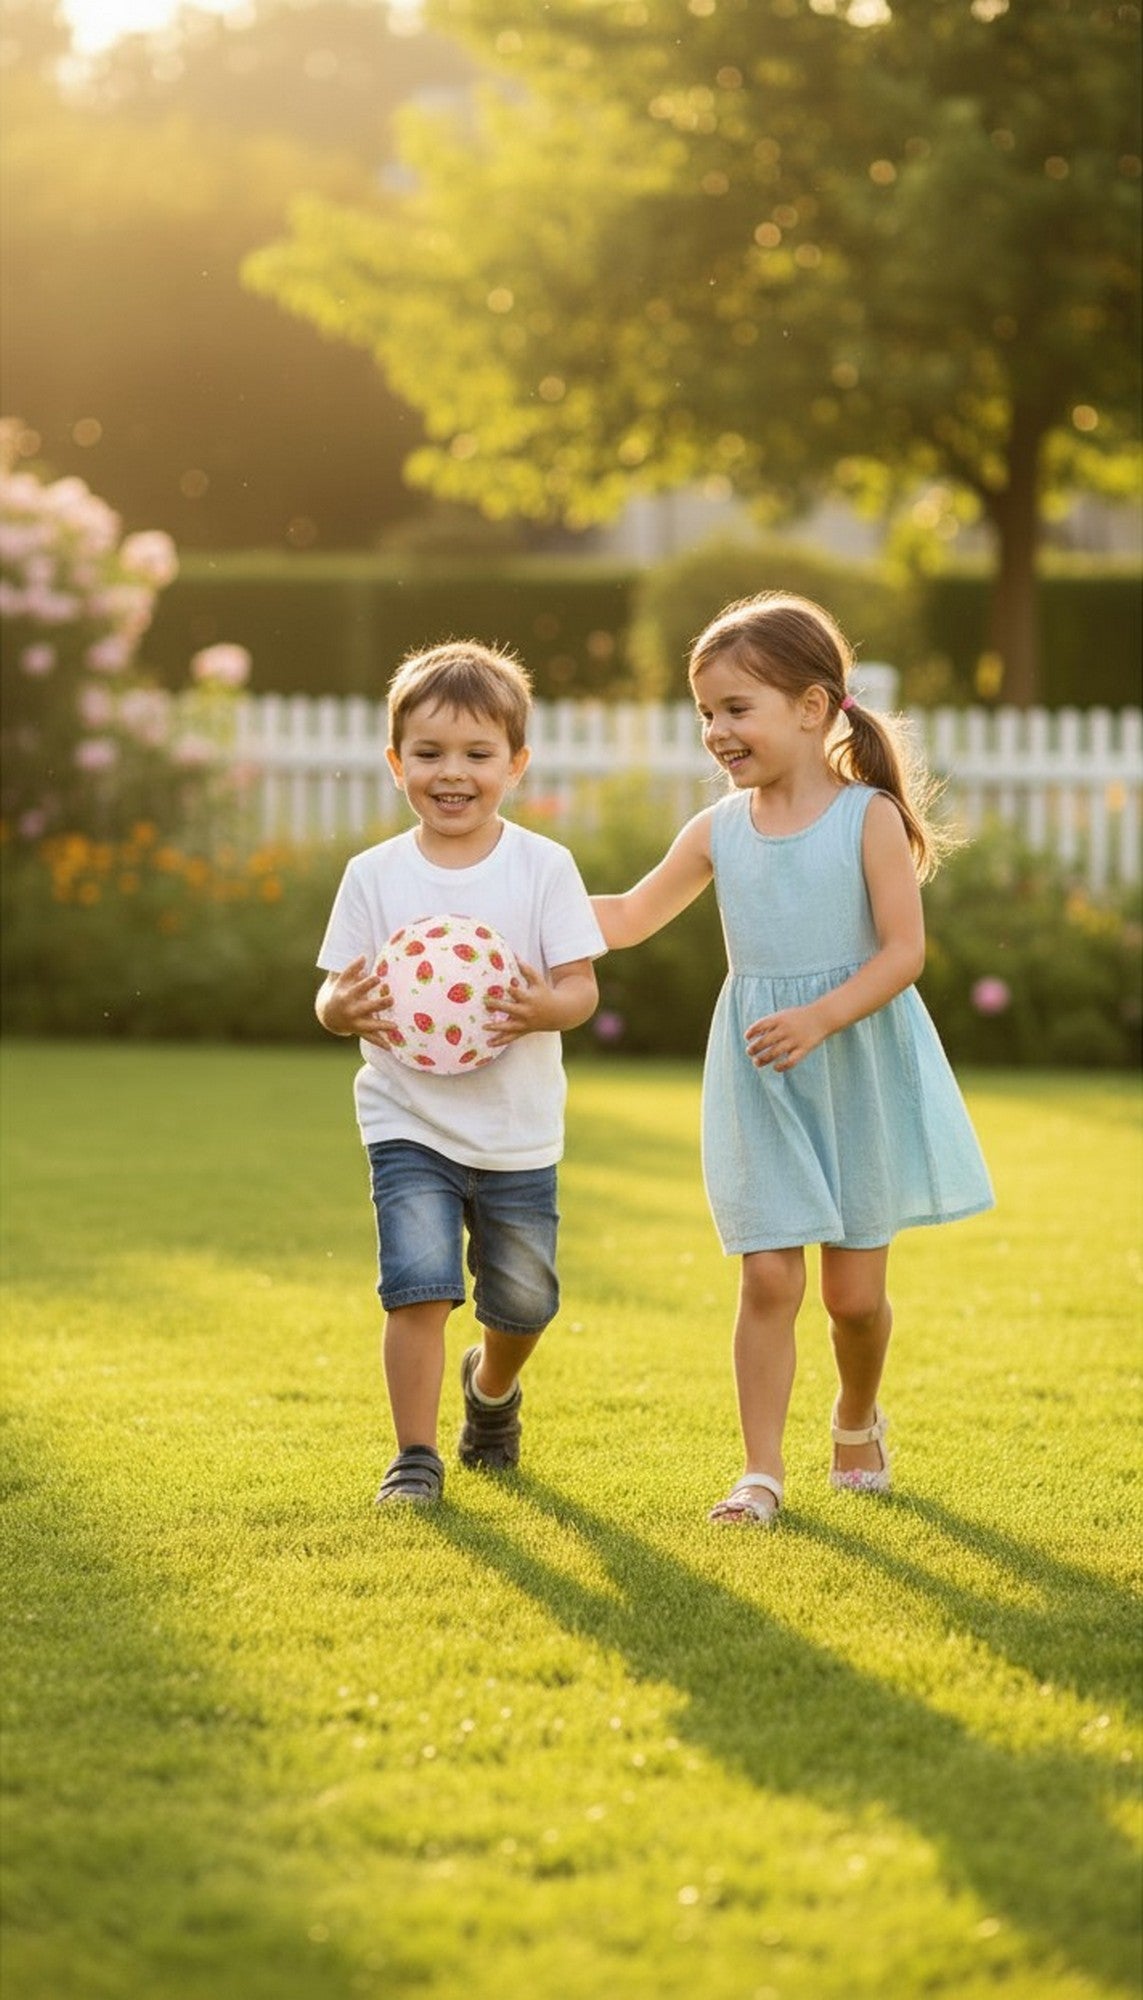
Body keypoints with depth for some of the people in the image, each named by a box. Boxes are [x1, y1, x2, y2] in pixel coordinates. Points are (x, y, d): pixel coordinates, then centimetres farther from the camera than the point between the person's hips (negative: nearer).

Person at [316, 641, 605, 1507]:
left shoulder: (544, 866, -5)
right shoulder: (375, 875, -2)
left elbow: (583, 985, -8)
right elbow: (338, 989, 0)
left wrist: (547, 1008, -30)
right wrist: (343, 1008, -24)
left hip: (518, 1128, 1)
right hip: (410, 1124, -1)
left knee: (522, 1301, 11)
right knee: (418, 1287, -14)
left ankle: (492, 1387, 44)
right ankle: (416, 1455, -1)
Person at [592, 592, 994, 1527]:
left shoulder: (870, 818, -9)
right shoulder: (719, 830, 3)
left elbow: (904, 950, -14)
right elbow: (630, 917, 12)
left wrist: (819, 1018, -26)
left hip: (859, 1072, -3)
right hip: (760, 1088, 3)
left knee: (855, 1288, 6)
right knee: (769, 1278, -5)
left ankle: (858, 1418, 35)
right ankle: (762, 1471, 2)